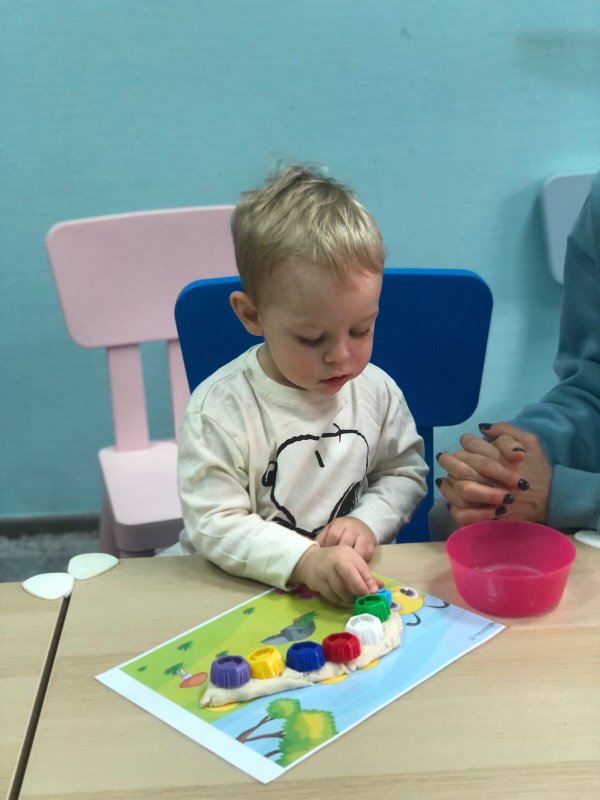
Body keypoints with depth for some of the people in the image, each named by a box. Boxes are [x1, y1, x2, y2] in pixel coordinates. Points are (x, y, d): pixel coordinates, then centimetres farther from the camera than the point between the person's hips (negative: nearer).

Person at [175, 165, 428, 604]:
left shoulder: (378, 390, -1)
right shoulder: (219, 409, -15)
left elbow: (406, 471, 11)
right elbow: (215, 525, -16)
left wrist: (368, 521, -9)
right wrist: (304, 561, -28)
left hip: (355, 586, 2)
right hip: (243, 590, -2)